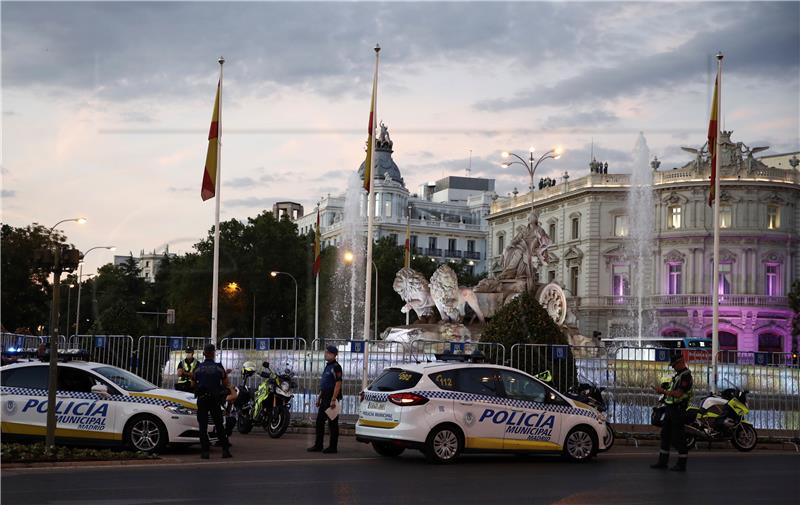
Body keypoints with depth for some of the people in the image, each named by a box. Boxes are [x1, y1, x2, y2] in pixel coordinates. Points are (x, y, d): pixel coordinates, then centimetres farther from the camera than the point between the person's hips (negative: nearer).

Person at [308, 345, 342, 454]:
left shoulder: (336, 367, -13)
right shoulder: (327, 366, 17)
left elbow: (338, 384, -20)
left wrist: (333, 400, -24)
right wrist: (319, 398, 20)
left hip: (332, 398, -10)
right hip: (325, 398, 10)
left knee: (332, 423, -4)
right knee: (319, 421, 11)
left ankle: (333, 447, 1)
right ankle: (318, 445, 18)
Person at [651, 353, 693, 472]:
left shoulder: (686, 376, -16)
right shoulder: (677, 375, 16)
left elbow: (678, 394, -24)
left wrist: (663, 391, -17)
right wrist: (663, 391, 7)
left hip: (678, 410, -10)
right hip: (671, 409, 10)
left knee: (678, 437, -6)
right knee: (665, 435, 12)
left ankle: (682, 464, 0)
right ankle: (662, 461, 18)